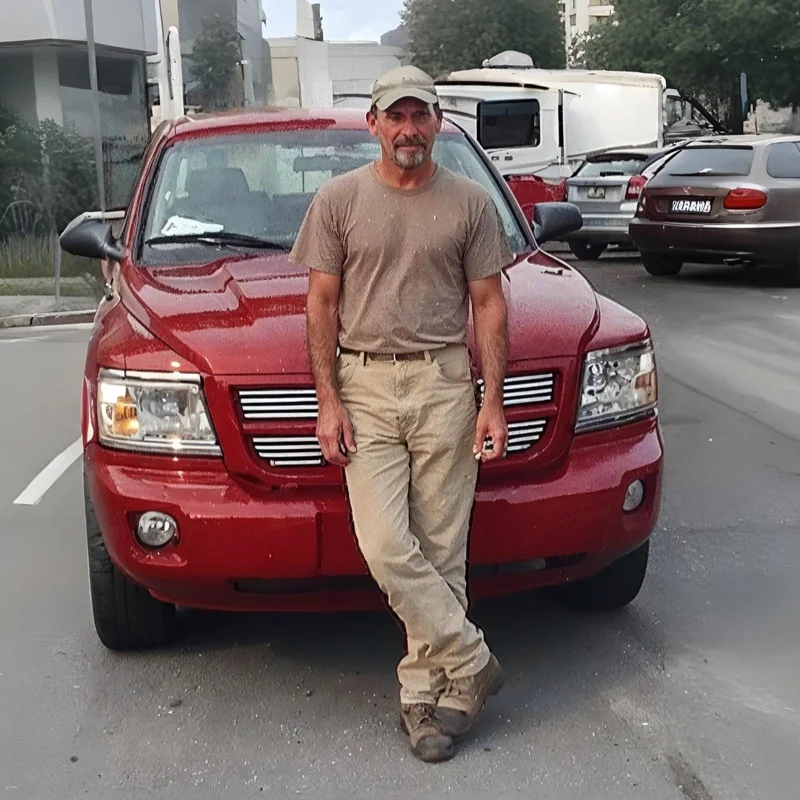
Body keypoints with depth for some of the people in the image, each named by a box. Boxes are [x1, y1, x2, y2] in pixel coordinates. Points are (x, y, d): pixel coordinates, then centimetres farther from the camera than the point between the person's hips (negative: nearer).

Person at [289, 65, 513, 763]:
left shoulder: (470, 202, 8)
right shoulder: (340, 199, 6)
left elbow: (489, 304, 7)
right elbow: (322, 304, 5)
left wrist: (493, 400, -2)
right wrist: (328, 401, -3)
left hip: (445, 383, 0)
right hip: (364, 385, 0)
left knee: (440, 549, 2)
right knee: (386, 546, -10)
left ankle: (425, 691, 15)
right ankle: (471, 664, 6)